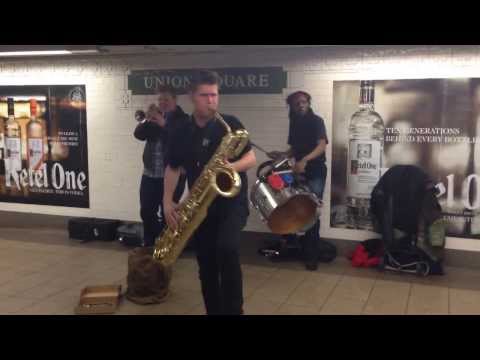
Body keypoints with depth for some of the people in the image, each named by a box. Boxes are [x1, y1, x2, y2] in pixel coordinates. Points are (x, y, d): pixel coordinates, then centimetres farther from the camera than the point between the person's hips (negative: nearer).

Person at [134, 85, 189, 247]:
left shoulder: (183, 119, -3)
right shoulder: (154, 116, 12)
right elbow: (139, 134, 1)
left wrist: (163, 124, -24)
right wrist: (147, 119, -15)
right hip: (150, 174, 5)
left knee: (168, 214, 2)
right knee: (146, 212, 10)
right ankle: (149, 243, 29)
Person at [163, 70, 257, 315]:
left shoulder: (230, 124, -4)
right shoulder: (182, 133, 4)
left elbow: (251, 158, -2)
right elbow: (173, 168, 12)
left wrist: (232, 166, -23)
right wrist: (167, 202, -1)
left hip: (232, 200, -3)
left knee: (227, 248, -27)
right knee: (206, 266, 8)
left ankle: (233, 309, -11)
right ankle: (214, 311, 26)